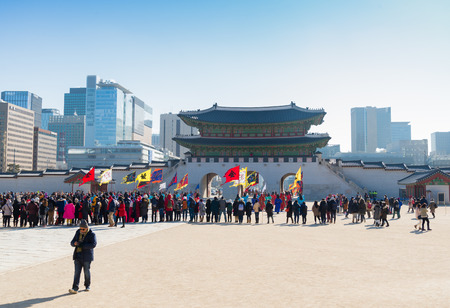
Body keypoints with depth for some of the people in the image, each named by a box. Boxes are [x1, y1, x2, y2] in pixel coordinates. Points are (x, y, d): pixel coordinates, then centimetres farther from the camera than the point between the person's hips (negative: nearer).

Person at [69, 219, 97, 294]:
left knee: (87, 272, 8)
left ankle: (87, 285, 27)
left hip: (86, 257, -3)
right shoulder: (78, 232, 8)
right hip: (78, 256, 4)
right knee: (77, 272, -3)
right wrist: (74, 243, -15)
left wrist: (82, 245, -22)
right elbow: (72, 242, 10)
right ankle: (75, 288, -7)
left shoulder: (91, 234, -8)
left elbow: (93, 244, -20)